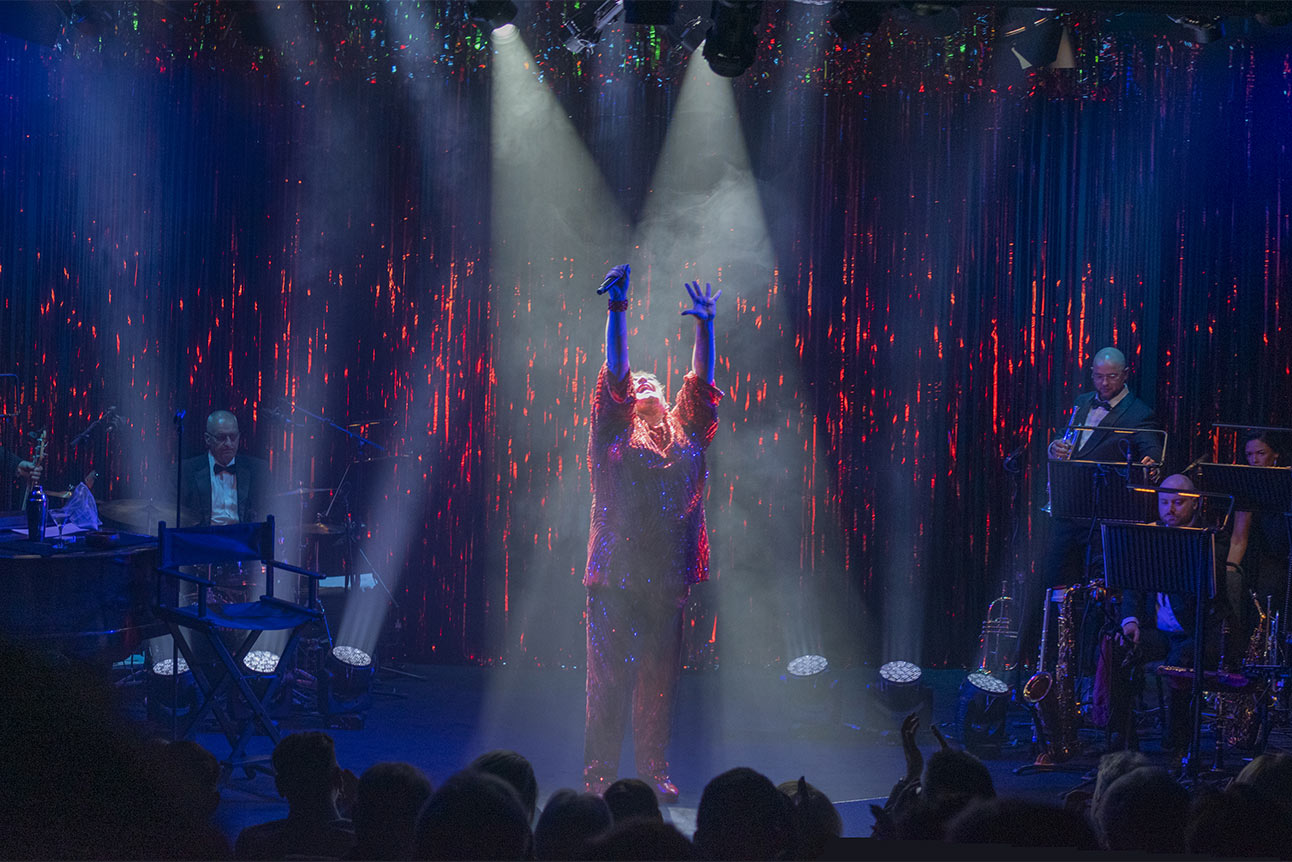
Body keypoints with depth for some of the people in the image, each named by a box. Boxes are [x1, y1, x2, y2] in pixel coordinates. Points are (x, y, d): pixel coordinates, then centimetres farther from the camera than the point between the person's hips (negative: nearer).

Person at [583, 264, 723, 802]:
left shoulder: (685, 431, 17)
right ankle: (598, 776, 3)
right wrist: (618, 310, -9)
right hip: (616, 577, -4)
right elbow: (614, 370, -2)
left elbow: (702, 380, 15)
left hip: (667, 578, 4)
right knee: (609, 680, -3)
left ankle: (655, 773, 15)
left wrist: (705, 325, 7)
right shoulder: (615, 429, 6)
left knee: (660, 682, 8)